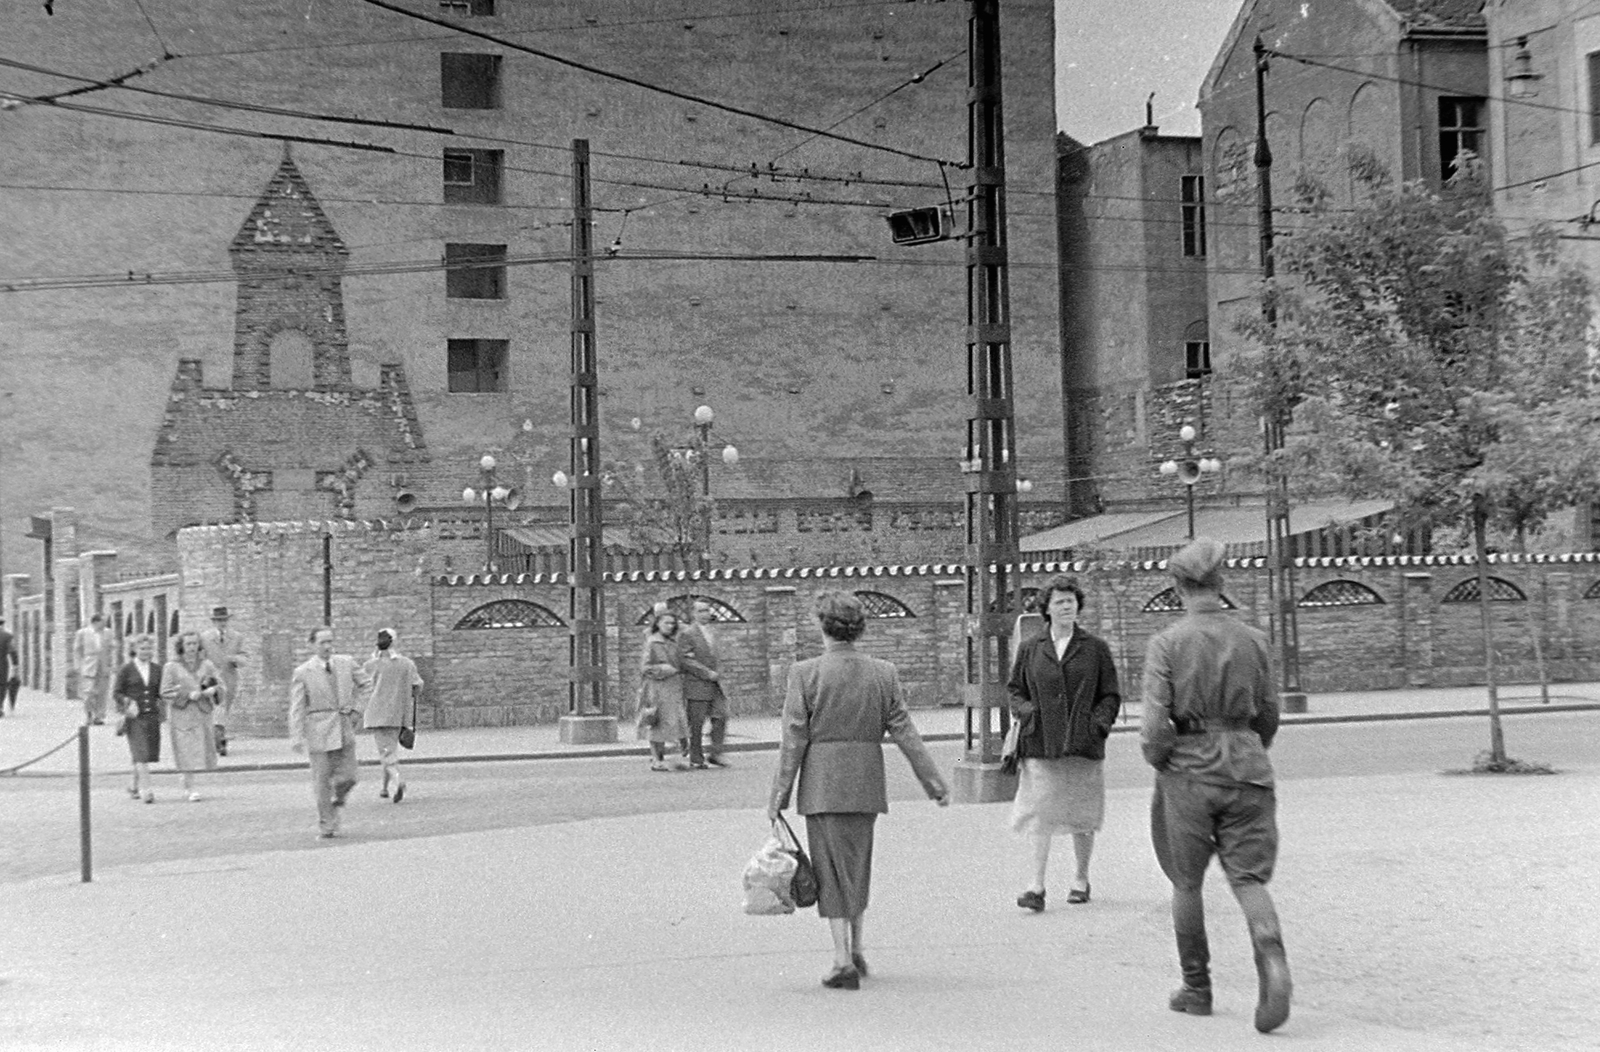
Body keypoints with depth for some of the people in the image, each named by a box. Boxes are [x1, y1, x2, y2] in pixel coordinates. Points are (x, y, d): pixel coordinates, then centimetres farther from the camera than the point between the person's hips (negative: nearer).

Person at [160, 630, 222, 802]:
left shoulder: (207, 666, 9)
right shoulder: (171, 667, 1)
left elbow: (218, 685, 12)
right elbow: (166, 693, -4)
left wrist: (213, 690, -12)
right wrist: (188, 694, -16)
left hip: (202, 714, 3)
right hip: (181, 715, -3)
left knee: (202, 753, 2)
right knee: (186, 752, -9)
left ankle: (186, 784, 23)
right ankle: (191, 789, -5)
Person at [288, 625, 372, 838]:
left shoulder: (346, 663, 6)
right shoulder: (302, 673, -3)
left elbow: (366, 683, 21)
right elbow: (297, 708, -5)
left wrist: (355, 708, 10)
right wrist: (296, 737, -12)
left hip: (345, 729, 3)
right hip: (319, 730, -3)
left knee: (347, 777, -2)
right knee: (322, 780, -1)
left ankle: (337, 799, 31)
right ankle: (327, 825, 12)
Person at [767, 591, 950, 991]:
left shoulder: (805, 673, -11)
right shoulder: (883, 673, -1)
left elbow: (794, 738, -10)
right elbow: (903, 730, 0)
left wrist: (779, 793, -3)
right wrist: (934, 781, 6)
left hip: (822, 782, -3)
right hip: (866, 780, 3)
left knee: (831, 869, 3)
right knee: (858, 864, 19)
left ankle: (844, 961, -1)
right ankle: (856, 949, 27)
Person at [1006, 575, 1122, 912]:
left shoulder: (1095, 648, 6)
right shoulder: (1030, 649, 8)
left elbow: (1110, 695, 8)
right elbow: (1015, 689, 17)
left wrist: (1099, 722, -8)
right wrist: (1025, 711, -2)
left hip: (1083, 745, 0)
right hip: (1041, 745, 0)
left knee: (1082, 816, 8)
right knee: (1040, 813, -7)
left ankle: (1081, 879, 25)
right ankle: (1037, 886, -6)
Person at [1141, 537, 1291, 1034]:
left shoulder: (1167, 643, -9)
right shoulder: (1253, 639, 2)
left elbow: (1154, 722, -14)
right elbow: (1269, 715, 10)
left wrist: (1160, 763, 5)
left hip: (1189, 767, -2)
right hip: (1247, 768, 2)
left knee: (1187, 881, 13)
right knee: (1248, 877, 3)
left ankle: (1196, 987, 22)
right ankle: (1272, 959, -24)